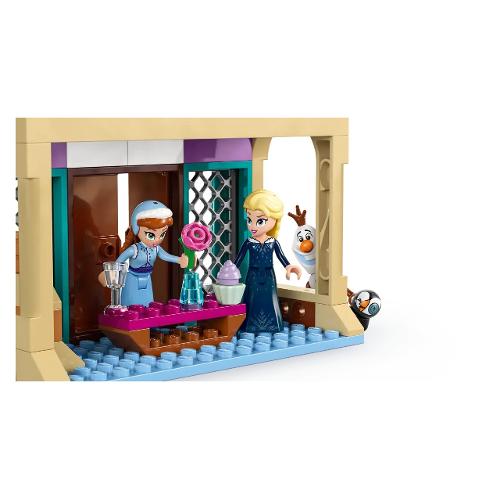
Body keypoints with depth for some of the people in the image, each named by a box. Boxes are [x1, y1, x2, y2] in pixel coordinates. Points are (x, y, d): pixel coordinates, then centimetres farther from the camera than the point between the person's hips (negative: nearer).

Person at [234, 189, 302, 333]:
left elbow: (281, 257, -1)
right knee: (254, 300, 2)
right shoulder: (249, 243, -7)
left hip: (268, 276, 1)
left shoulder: (273, 242, -5)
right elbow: (239, 258, -2)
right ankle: (252, 325, 12)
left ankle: (270, 325, 18)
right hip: (253, 276, -1)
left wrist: (288, 267, -14)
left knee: (269, 300, 7)